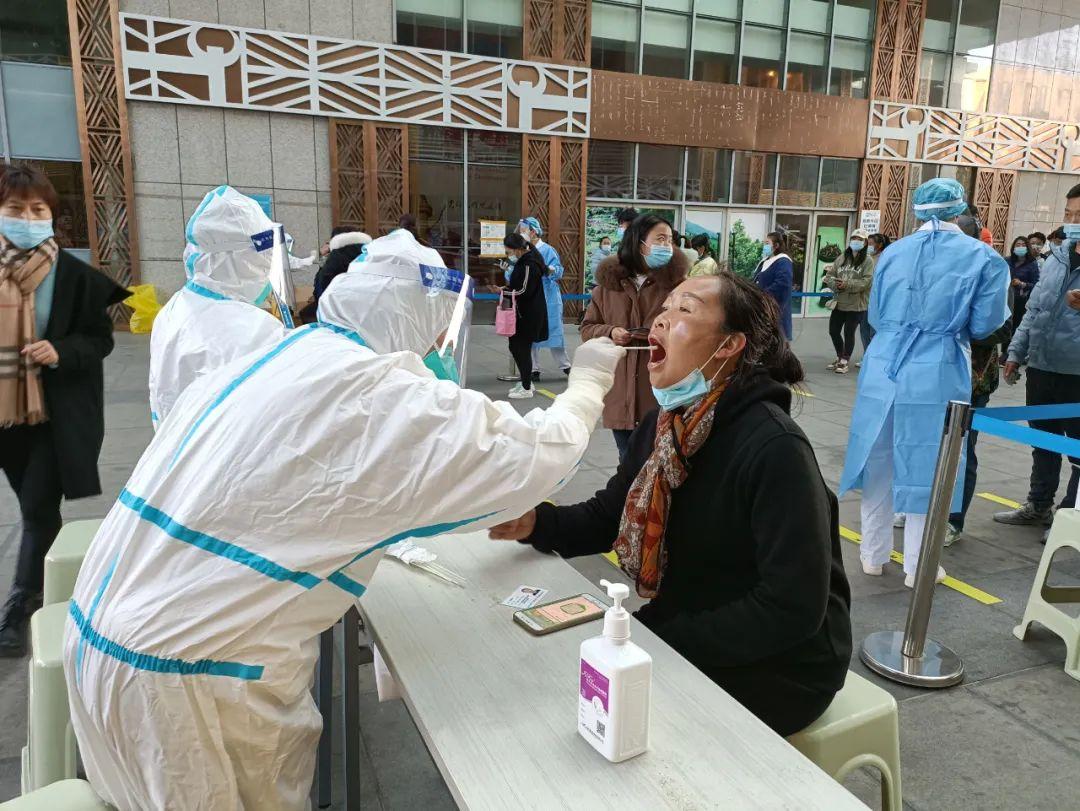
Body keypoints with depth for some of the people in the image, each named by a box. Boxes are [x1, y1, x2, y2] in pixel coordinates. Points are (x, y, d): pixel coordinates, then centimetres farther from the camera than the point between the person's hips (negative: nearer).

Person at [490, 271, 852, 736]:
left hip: (779, 667, -6)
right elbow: (607, 514, 9)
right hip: (679, 628, 7)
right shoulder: (663, 427, -1)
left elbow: (793, 608, -27)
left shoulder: (774, 448, -27)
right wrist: (536, 523, -11)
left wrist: (662, 644, -24)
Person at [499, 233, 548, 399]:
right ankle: (526, 382, 28)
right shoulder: (523, 260, 9)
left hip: (530, 315, -9)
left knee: (522, 348, -1)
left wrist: (504, 291, -14)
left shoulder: (529, 265, -20)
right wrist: (507, 288, 0)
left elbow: (525, 292, -22)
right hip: (523, 312, 9)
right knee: (515, 346, 15)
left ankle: (526, 388, 10)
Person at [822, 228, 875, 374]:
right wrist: (835, 284, -17)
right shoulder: (842, 257, 9)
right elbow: (830, 274, 4)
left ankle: (845, 362, 18)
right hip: (839, 302, 5)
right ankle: (840, 357, 31)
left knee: (848, 333, 2)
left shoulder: (868, 260, -6)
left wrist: (847, 285, -25)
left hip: (856, 304, -5)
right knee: (833, 331, 10)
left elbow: (867, 281, -16)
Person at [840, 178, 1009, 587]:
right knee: (926, 467, 6)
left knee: (879, 461, 14)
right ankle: (918, 566, 16)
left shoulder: (893, 252, 8)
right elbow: (985, 324, -3)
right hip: (937, 373, -3)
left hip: (884, 366, 3)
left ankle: (874, 554, 24)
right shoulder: (982, 256, -2)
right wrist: (951, 322, 17)